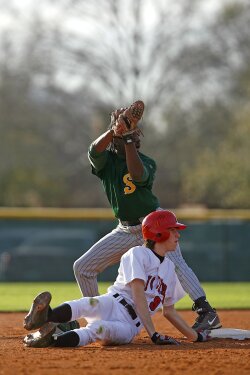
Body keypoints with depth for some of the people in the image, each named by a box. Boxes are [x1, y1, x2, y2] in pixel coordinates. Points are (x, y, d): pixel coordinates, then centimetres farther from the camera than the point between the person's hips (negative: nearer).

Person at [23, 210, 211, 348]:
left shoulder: (169, 267, 22)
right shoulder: (138, 254, -1)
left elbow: (169, 311, 30)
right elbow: (138, 295, -13)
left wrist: (195, 336, 26)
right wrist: (154, 334, -22)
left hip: (129, 326, 4)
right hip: (114, 305, -4)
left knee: (100, 328, -36)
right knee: (95, 304, -43)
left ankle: (52, 339, -61)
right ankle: (47, 316, -72)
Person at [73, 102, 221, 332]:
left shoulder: (147, 162, -7)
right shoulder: (106, 160, 1)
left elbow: (137, 174, -31)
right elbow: (94, 150, -23)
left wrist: (128, 139, -29)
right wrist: (115, 130, -36)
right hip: (126, 231, 5)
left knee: (174, 263, -29)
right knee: (82, 267, 3)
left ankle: (206, 313, -37)